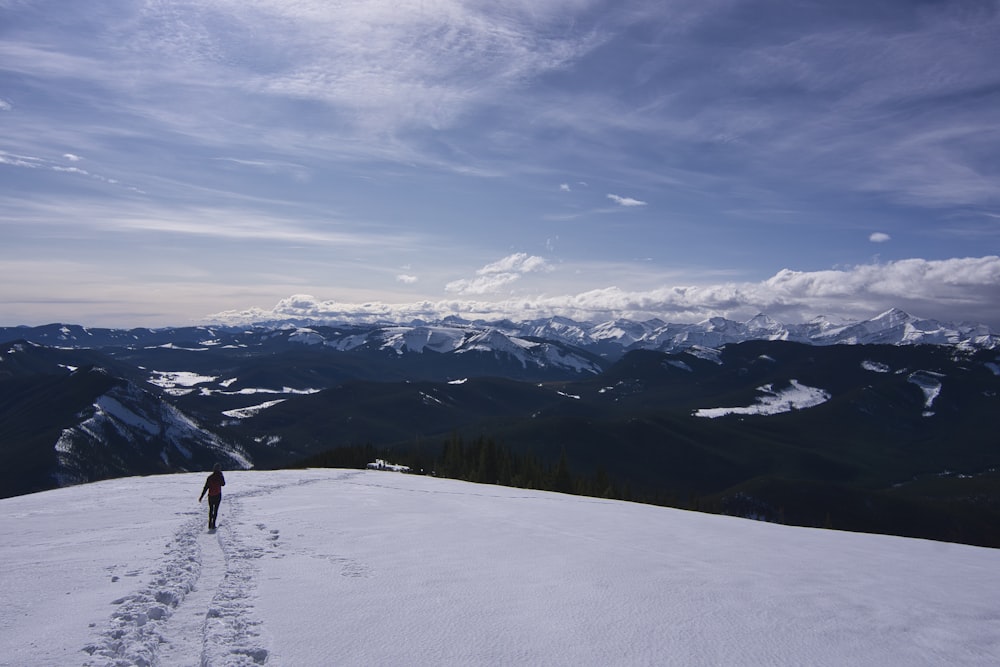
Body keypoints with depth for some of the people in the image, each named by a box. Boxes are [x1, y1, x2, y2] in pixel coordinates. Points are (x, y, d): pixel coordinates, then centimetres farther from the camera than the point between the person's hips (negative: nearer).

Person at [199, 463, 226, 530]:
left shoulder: (210, 477, -4)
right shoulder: (220, 476, -8)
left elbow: (206, 487, -3)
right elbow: (223, 484, 9)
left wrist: (201, 496, 3)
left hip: (211, 496, 2)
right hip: (218, 496, -2)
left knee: (211, 510, 16)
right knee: (215, 510, 4)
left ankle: (210, 525, 15)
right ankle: (213, 525, -3)